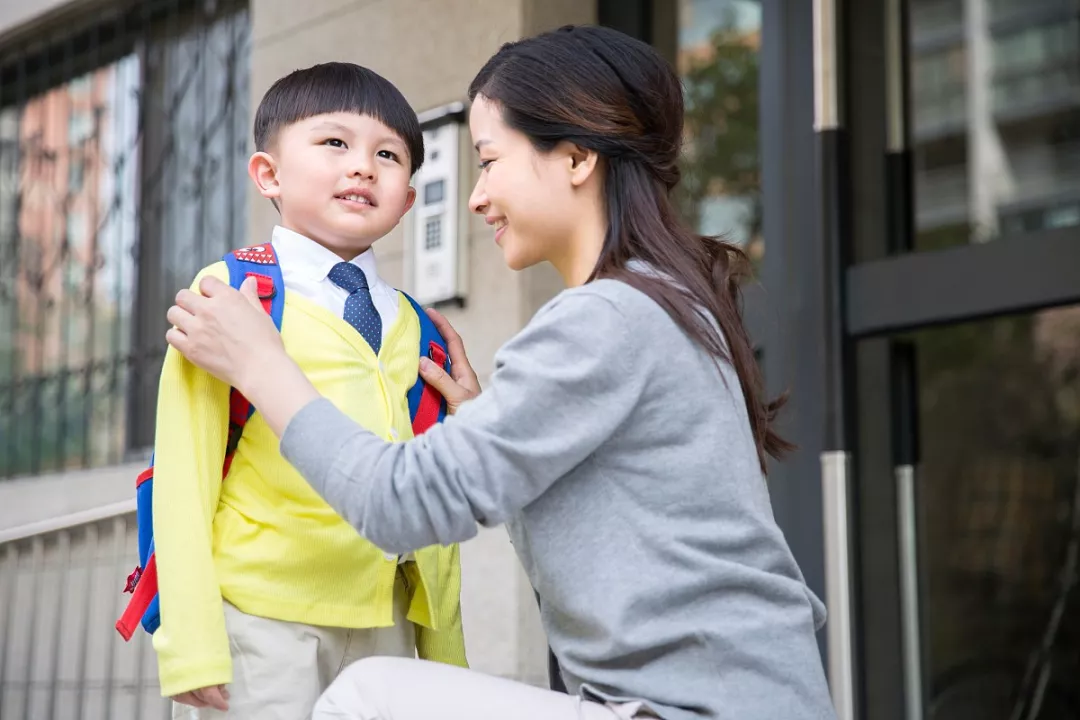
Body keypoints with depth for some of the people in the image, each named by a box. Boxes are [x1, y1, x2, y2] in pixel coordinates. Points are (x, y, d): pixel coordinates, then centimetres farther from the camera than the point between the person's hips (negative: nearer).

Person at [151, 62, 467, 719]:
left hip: (383, 630, 5)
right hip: (260, 622, -5)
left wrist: (445, 652, 11)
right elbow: (184, 470, -8)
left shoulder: (413, 328, 11)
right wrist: (192, 647, -13)